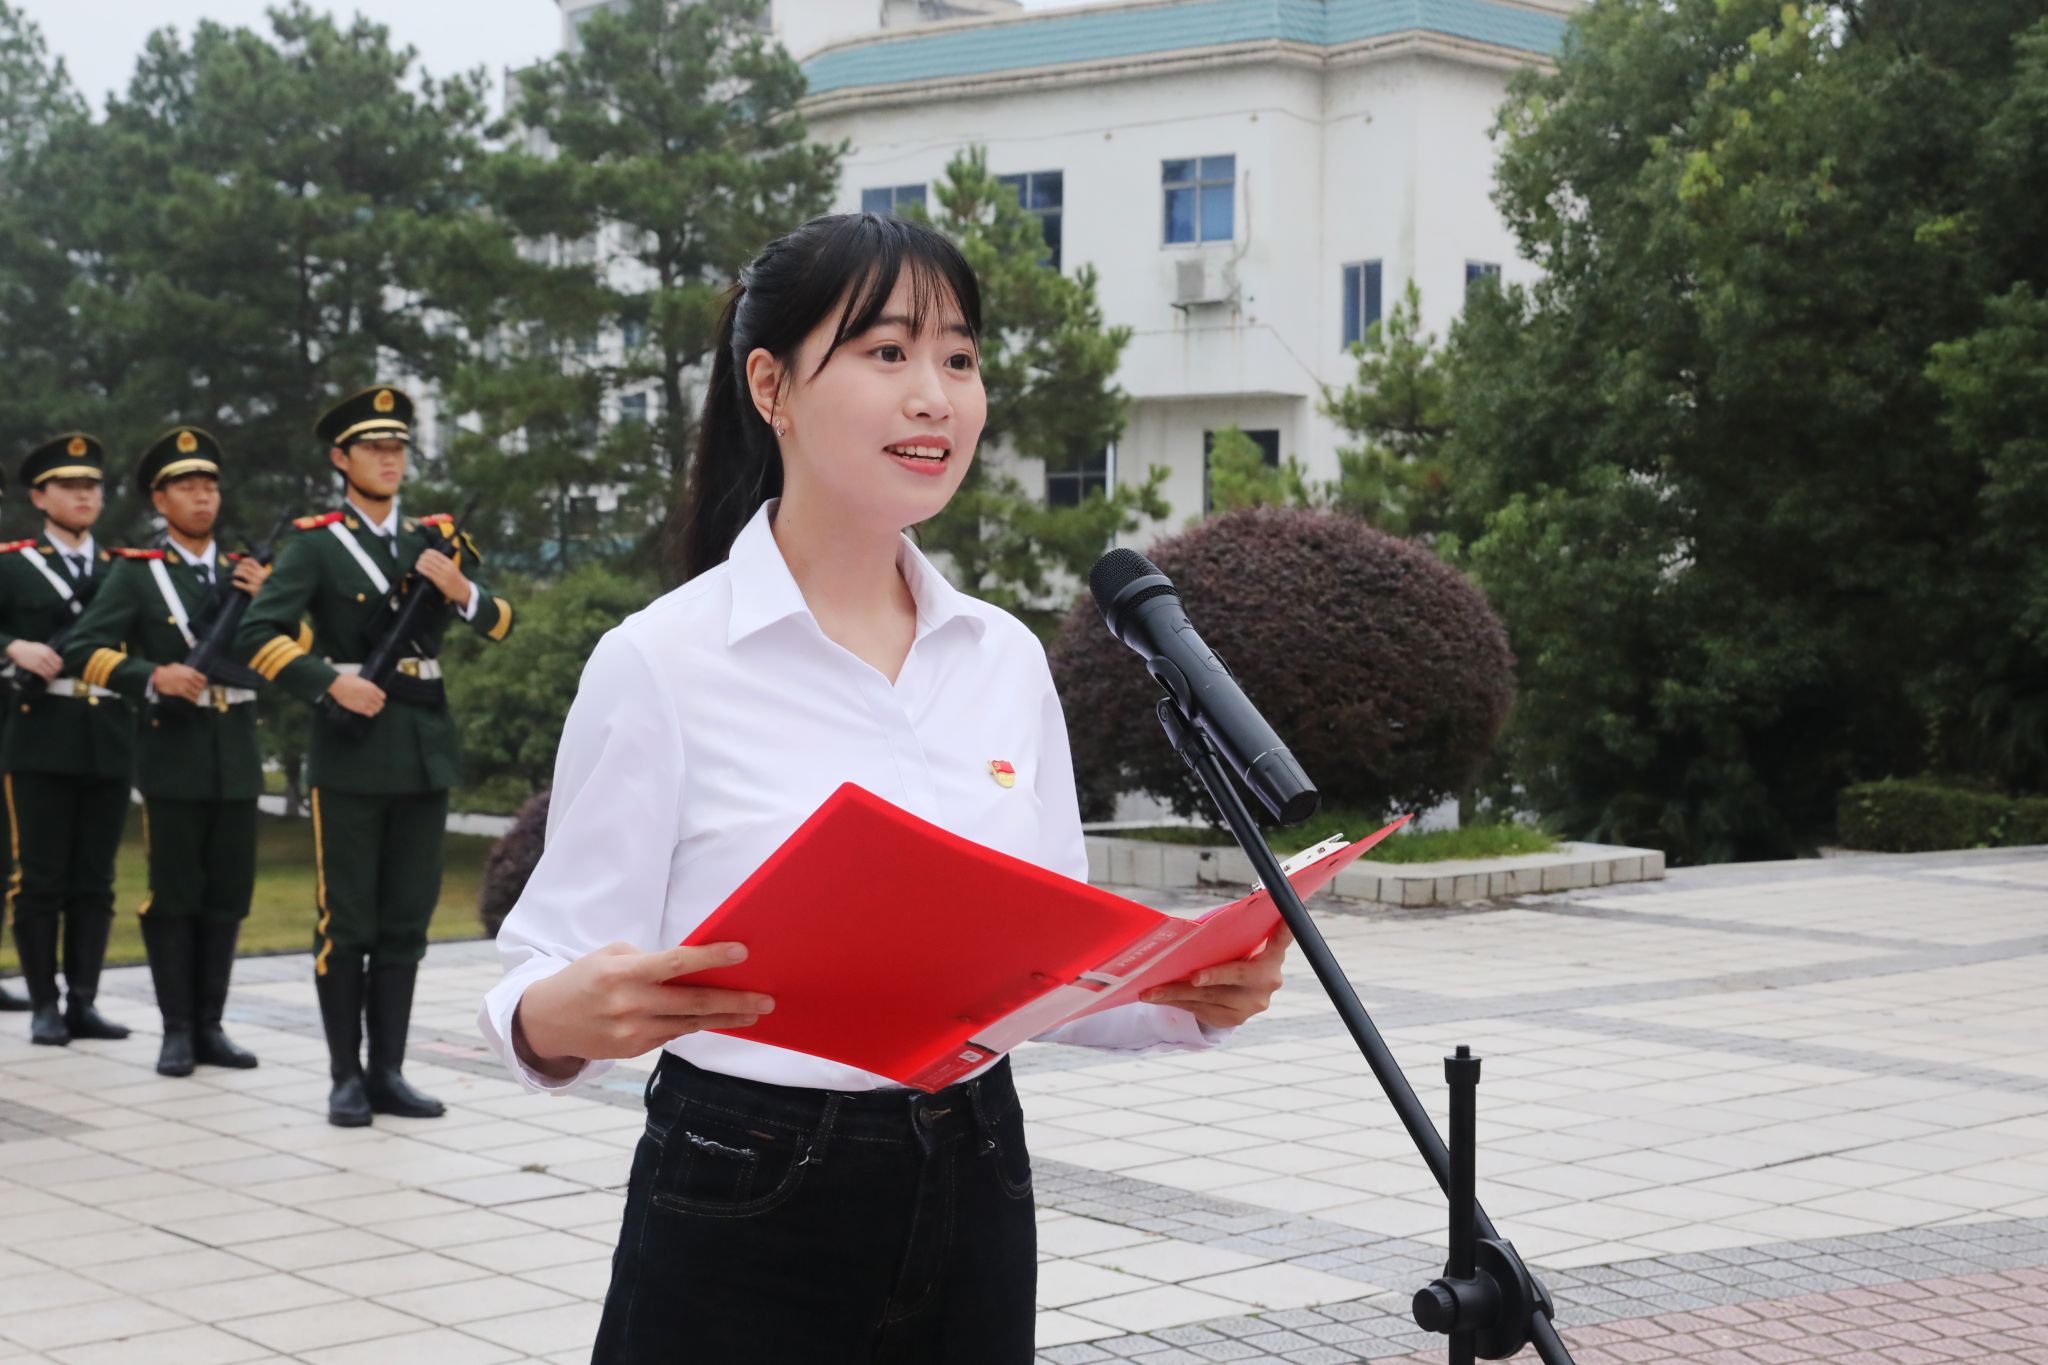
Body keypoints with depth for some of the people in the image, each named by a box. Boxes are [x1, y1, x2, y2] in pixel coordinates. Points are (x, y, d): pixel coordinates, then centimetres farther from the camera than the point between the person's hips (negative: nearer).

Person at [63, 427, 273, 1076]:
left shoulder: (243, 573, 14)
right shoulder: (135, 571, 2)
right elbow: (84, 650, -8)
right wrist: (153, 676, -22)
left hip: (236, 754, 4)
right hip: (173, 752, -4)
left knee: (227, 895, 6)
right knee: (174, 895, -1)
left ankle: (210, 1026, 13)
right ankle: (177, 1031, 5)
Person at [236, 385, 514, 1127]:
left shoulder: (434, 538, 12)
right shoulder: (316, 545, -2)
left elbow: (500, 625, 10)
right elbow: (256, 635, -11)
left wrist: (462, 589, -9)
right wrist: (332, 683, -19)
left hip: (426, 746, 4)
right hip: (352, 750, -4)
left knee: (406, 922, 7)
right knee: (346, 922, 0)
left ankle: (389, 1072, 14)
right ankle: (346, 1078, 8)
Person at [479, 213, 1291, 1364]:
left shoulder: (1009, 659, 5)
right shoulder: (661, 663, -11)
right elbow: (559, 982, -10)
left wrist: (1190, 996, -9)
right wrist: (556, 1020, -33)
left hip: (975, 1199, 5)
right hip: (746, 1222, -5)